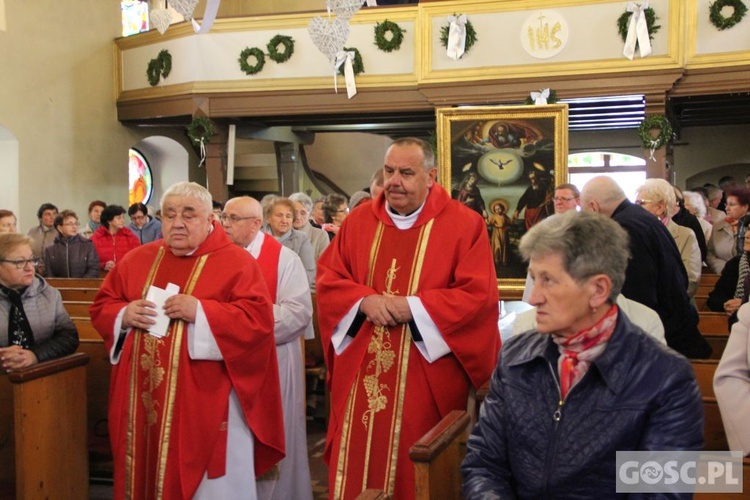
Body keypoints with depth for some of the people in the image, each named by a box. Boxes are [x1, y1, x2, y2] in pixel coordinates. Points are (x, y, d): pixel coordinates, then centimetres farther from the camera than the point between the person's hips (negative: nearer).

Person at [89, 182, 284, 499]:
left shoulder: (236, 262, -5)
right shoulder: (137, 260, 11)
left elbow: (258, 319, -14)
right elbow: (101, 306, 15)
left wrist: (201, 312, -22)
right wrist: (124, 315, -7)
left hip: (205, 404, -5)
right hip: (143, 402, 5)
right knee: (146, 474, 14)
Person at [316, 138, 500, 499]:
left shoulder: (465, 225, -5)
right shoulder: (358, 222, 7)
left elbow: (478, 297, -12)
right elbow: (327, 280, 8)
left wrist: (411, 306, -17)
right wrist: (364, 300, -12)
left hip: (425, 378, -3)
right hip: (360, 374, 4)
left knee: (416, 470, 7)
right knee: (357, 461, 11)